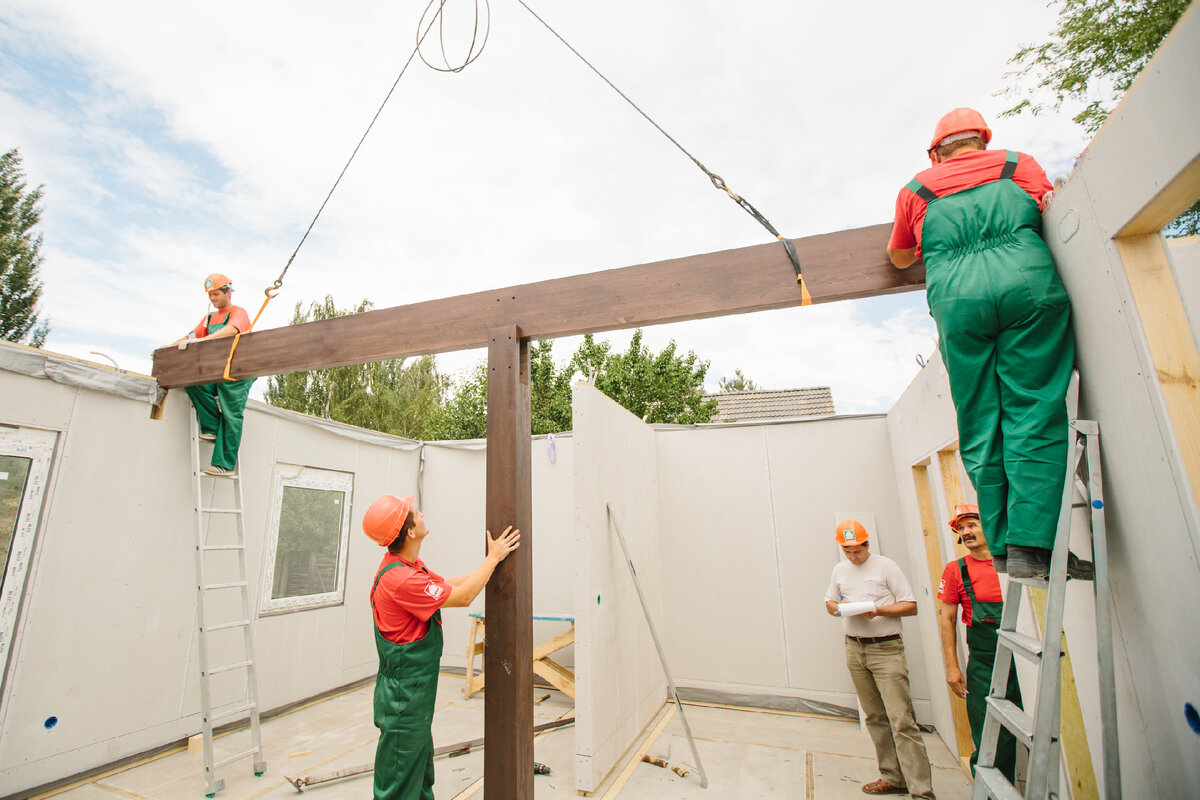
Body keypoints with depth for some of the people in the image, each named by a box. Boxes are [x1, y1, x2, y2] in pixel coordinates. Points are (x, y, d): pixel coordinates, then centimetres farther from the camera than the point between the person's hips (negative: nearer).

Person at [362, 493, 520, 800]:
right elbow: (463, 597, -24)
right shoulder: (399, 579, -31)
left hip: (417, 692, 10)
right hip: (404, 697, -10)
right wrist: (493, 557, -14)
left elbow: (449, 583, 13)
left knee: (422, 773, 25)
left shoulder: (410, 566, 2)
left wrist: (492, 563, 12)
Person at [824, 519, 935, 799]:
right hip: (854, 649, 5)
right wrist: (839, 607, -4)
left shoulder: (886, 566, -6)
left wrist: (878, 609, -20)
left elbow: (911, 606, -6)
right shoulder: (839, 569, 10)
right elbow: (829, 602, 19)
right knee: (875, 718, 12)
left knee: (901, 720, -9)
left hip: (886, 649, -5)